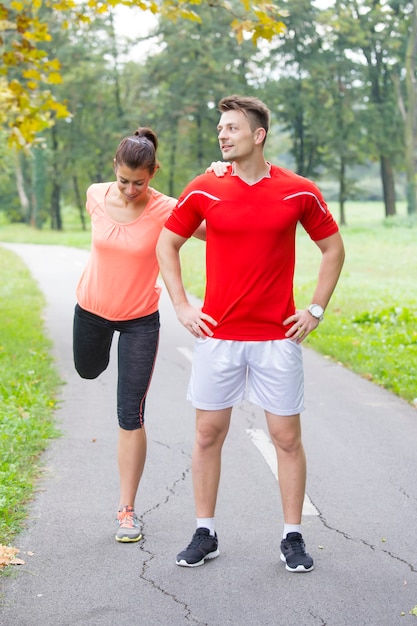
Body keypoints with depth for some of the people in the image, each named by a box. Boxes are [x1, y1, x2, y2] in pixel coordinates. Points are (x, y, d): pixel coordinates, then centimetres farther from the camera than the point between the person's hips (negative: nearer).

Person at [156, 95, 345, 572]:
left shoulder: (299, 192, -2)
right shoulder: (203, 191, 0)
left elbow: (333, 248, 10)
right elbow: (166, 245, 11)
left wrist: (316, 310, 4)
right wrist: (181, 307, 4)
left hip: (278, 337, -1)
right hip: (216, 336, 1)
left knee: (287, 437, 4)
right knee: (208, 434, 7)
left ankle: (293, 538, 17)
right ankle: (205, 534, 21)